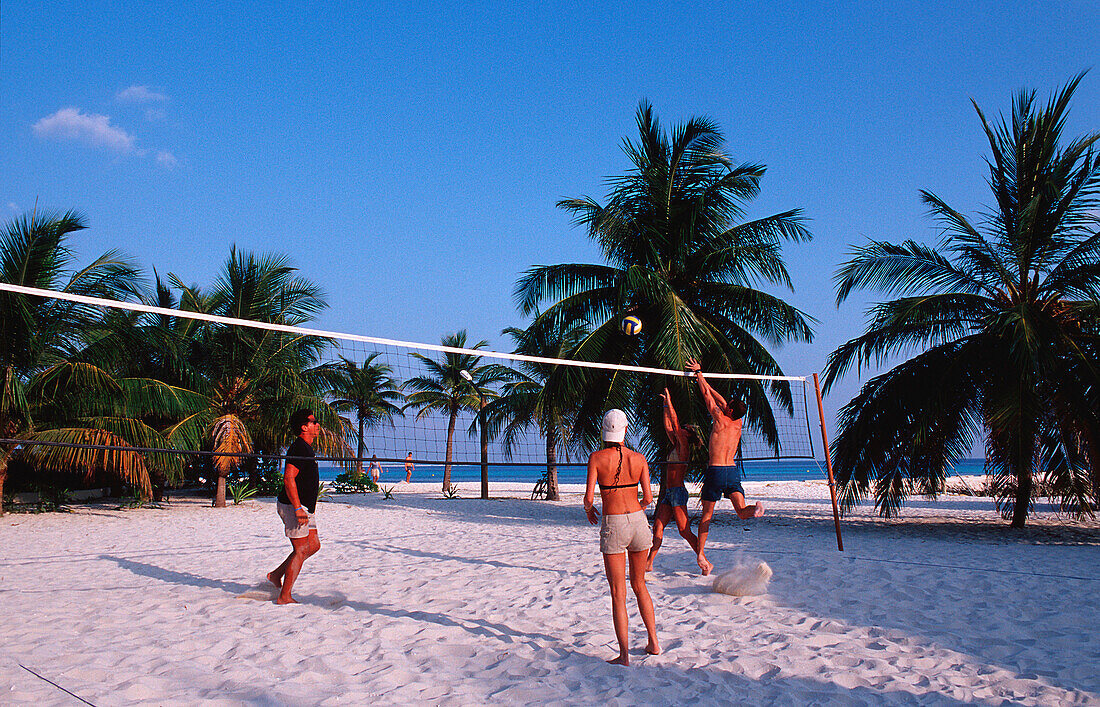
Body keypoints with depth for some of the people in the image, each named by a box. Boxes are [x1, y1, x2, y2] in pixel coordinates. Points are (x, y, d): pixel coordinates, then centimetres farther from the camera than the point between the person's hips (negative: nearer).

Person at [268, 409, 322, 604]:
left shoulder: (306, 448, 16)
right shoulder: (299, 448, -17)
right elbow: (288, 479, -25)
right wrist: (298, 508, -27)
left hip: (303, 507, 10)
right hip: (293, 506, -10)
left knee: (314, 545, 12)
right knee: (301, 550, -6)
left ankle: (276, 575, 21)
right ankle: (284, 597, 1)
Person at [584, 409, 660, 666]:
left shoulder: (597, 458, -7)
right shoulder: (639, 459, 0)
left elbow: (589, 496, -11)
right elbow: (648, 498, 0)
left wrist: (589, 510, 10)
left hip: (613, 525, -3)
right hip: (638, 521, 3)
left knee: (618, 593, 3)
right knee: (639, 585, 21)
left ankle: (624, 655, 2)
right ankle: (653, 642, 25)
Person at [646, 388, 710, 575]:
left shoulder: (684, 446, -7)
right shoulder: (676, 446, 16)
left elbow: (675, 426, -15)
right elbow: (668, 427, 23)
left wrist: (669, 402, -12)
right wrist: (665, 407, 21)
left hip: (678, 492, -9)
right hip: (669, 493, 9)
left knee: (684, 530, -9)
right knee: (657, 527, 6)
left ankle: (705, 562, -3)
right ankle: (649, 563, 9)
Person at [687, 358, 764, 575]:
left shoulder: (720, 420, -6)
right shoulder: (738, 423, 10)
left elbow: (708, 396, 2)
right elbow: (720, 400, 19)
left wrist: (699, 373, 14)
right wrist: (703, 380, 24)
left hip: (715, 471, -4)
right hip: (733, 471, 4)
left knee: (707, 514, 7)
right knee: (742, 510, -1)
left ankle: (701, 553, 11)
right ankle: (755, 510, -35)